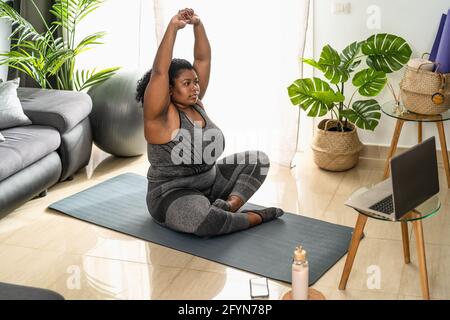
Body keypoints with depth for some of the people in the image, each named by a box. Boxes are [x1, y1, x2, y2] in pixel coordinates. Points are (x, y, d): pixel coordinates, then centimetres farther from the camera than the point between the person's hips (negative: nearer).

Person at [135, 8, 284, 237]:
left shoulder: (195, 104, 2)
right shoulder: (160, 116, -18)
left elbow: (203, 59, 0)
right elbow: (159, 72, -33)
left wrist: (198, 24, -13)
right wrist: (173, 27, -33)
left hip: (210, 181, 8)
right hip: (173, 194, -8)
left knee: (258, 160, 5)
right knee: (207, 220, -40)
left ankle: (231, 204, -16)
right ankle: (256, 217, -14)